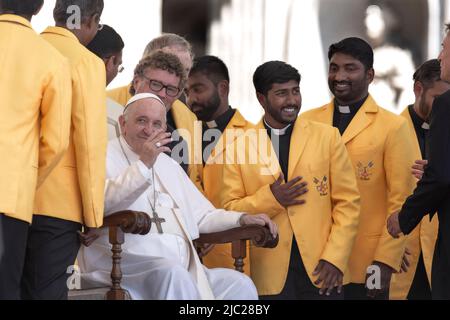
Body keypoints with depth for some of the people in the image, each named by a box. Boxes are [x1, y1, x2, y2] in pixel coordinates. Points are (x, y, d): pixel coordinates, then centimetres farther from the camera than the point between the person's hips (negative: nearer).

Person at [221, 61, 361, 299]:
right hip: (272, 275, 0)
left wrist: (335, 258, -7)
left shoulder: (327, 137, 4)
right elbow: (230, 209, 2)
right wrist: (270, 199, -13)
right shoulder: (241, 147, 4)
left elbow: (347, 202, 2)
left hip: (321, 269, 0)